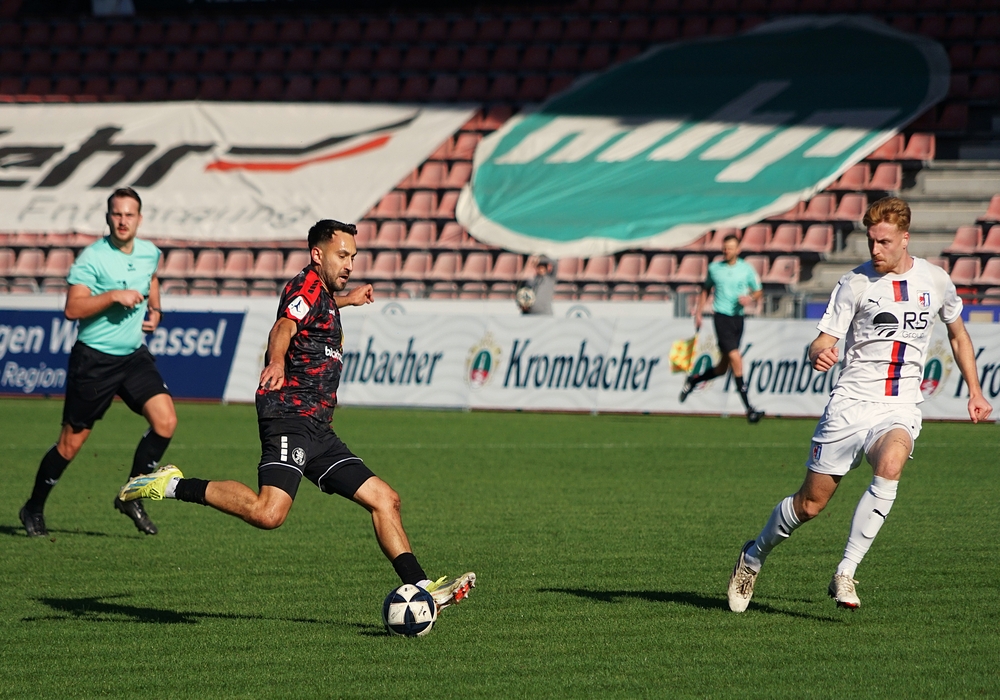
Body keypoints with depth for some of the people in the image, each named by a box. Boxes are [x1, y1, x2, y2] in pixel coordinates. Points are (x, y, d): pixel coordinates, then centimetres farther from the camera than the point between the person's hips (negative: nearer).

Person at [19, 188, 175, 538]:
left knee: (165, 421, -13)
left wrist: (155, 309, 9)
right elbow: (72, 309, -21)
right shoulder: (92, 257, -15)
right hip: (94, 360, -5)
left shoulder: (150, 253, 4)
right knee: (71, 443, 2)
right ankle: (33, 509, 21)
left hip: (135, 355, 5)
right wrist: (115, 296, -28)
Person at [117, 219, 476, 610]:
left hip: (317, 430, 10)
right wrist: (276, 363, -50)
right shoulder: (308, 286, -7)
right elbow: (284, 328, -30)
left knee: (384, 500, 7)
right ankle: (174, 486, -15)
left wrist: (346, 300, 65)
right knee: (268, 513, -28)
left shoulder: (323, 295, 22)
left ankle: (420, 588, 8)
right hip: (290, 418, -10)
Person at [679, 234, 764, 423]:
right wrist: (698, 313, 13)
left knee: (723, 368, 6)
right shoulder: (714, 268, 5)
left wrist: (750, 298, -11)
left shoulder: (747, 269, 5)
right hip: (722, 317, -3)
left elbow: (758, 292, 11)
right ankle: (748, 408, -17)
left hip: (738, 317, 3)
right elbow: (705, 290, 19)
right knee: (735, 358, -18)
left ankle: (693, 381, 34)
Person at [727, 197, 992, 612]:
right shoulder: (856, 283, -3)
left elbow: (958, 335, 23)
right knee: (811, 503, 1)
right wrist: (819, 354, -29)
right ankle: (753, 557, 30)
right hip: (851, 403, -1)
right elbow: (822, 343, -5)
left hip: (900, 409, 1)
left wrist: (975, 392, 20)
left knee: (889, 466, -32)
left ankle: (845, 574, -26)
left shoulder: (935, 281, 5)